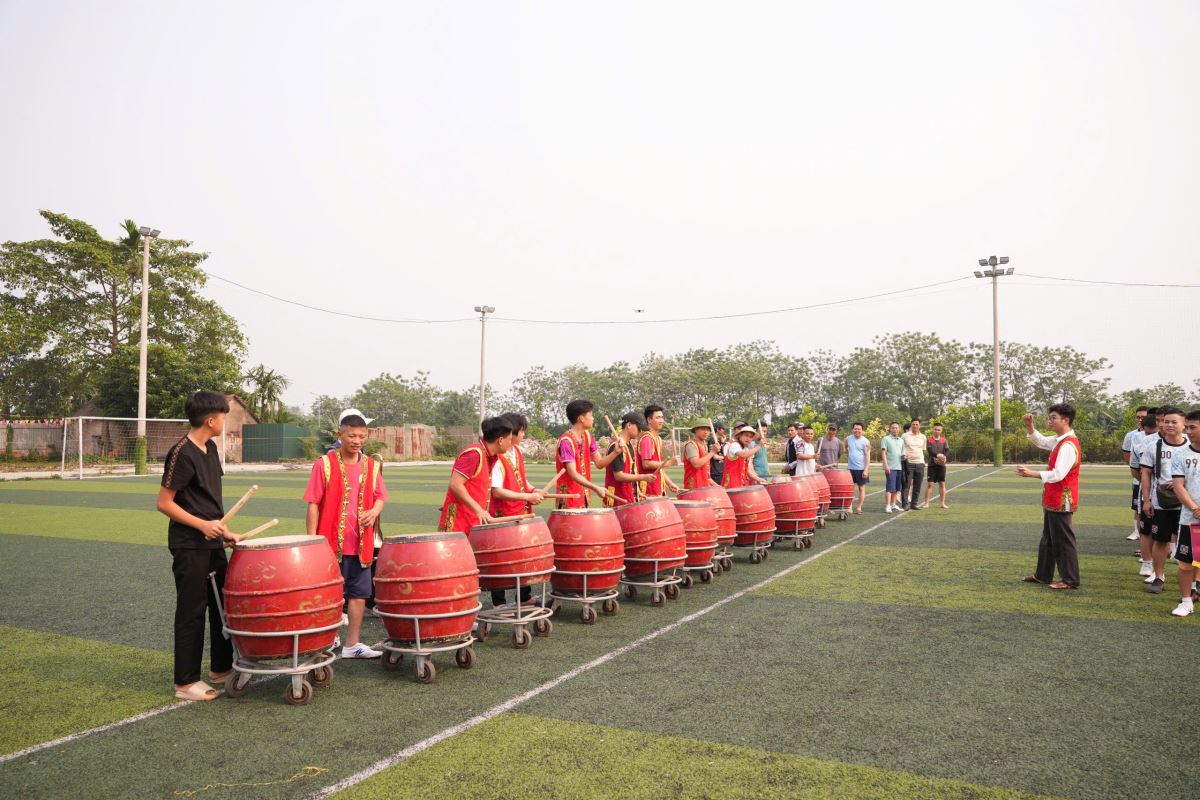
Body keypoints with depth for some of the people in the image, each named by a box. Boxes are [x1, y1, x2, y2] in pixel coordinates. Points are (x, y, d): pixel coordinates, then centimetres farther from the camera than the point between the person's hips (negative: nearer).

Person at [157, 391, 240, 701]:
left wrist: (223, 530, 13)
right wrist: (202, 525, -22)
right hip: (189, 546, -9)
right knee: (192, 612, 0)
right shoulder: (182, 453, -17)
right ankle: (186, 683, 12)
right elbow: (164, 503, -16)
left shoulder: (211, 448, 10)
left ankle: (221, 668, 30)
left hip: (212, 543, 9)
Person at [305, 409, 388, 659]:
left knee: (359, 594, 11)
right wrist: (312, 540, -10)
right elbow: (313, 504, -6)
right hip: (331, 542, -4)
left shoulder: (371, 465, 6)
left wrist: (374, 512, -10)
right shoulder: (325, 464, -6)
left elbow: (380, 497, 13)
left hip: (361, 543, 5)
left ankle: (352, 645, 24)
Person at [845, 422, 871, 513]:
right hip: (850, 468, 3)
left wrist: (866, 469, -16)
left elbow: (868, 456, -10)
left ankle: (859, 507, 9)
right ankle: (850, 507, 9)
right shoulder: (848, 439, 2)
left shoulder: (865, 441, -7)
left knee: (861, 488, 4)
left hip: (861, 468, -3)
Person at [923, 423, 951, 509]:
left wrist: (944, 458, -23)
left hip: (941, 465, 2)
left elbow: (947, 451, -3)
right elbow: (929, 451, -12)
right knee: (929, 484, -4)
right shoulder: (929, 440, 1)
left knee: (942, 484, 6)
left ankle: (943, 503, 15)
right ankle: (926, 503, 0)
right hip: (932, 464, -2)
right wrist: (938, 455, -29)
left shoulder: (944, 440, 8)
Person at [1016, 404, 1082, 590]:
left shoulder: (1068, 445, -22)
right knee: (1048, 539, 17)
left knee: (1063, 540, 0)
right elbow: (1040, 441, 27)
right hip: (1053, 500, 10)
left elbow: (1058, 474, -28)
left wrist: (1032, 474, -29)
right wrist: (1029, 426, 10)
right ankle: (1043, 575, 27)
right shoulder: (1059, 440, 8)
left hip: (1061, 502, -10)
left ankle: (1070, 580, 10)